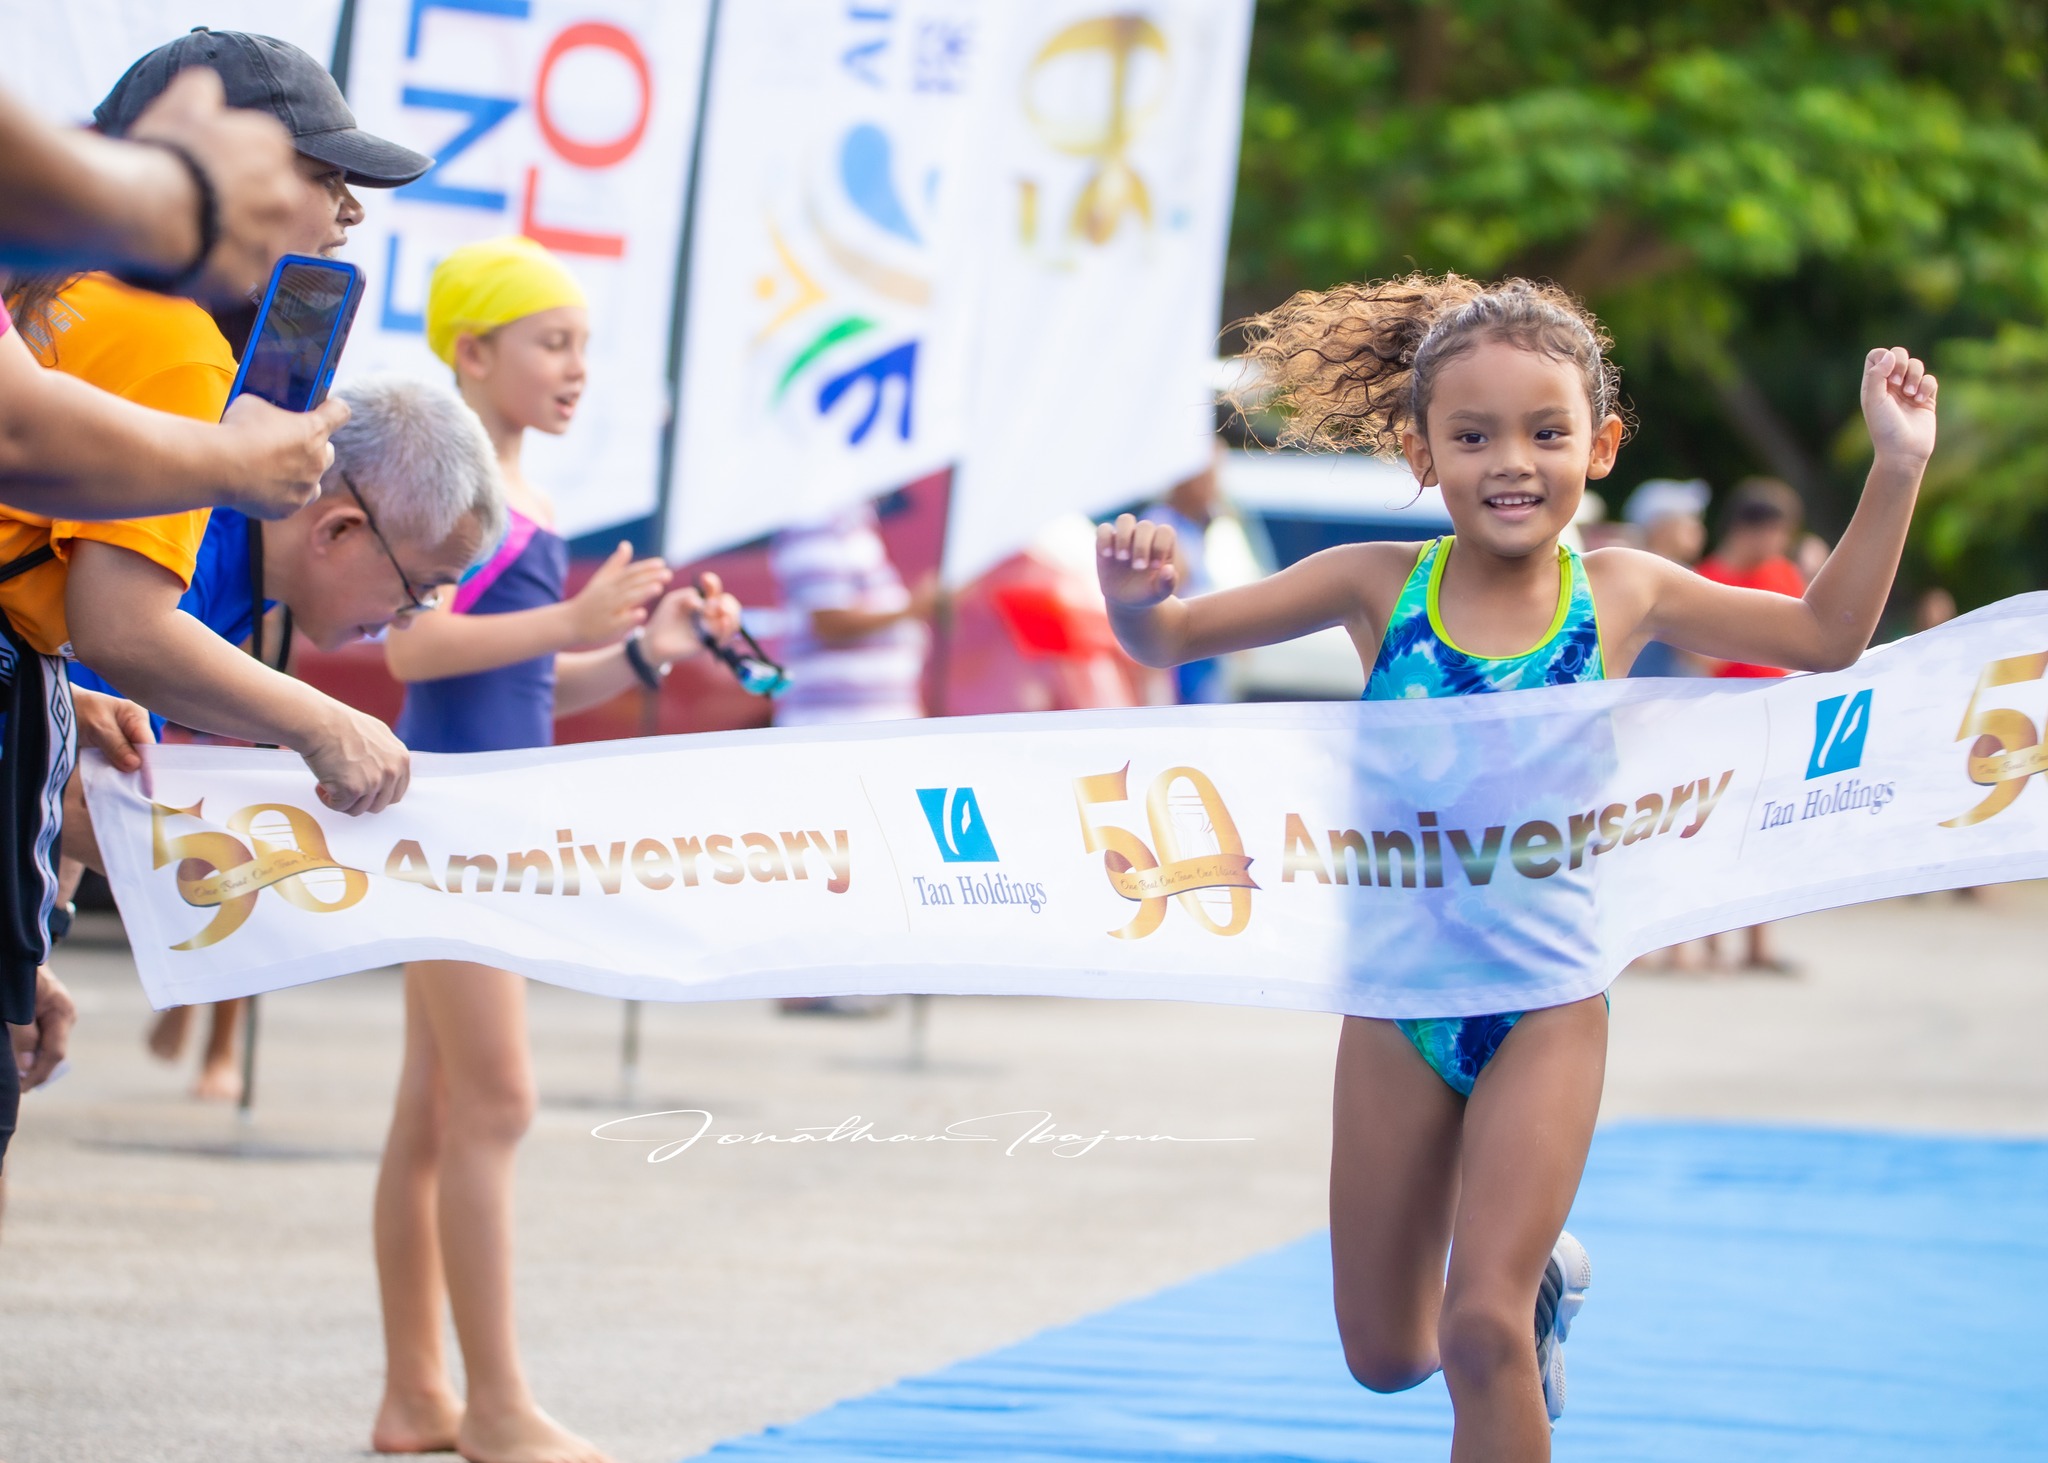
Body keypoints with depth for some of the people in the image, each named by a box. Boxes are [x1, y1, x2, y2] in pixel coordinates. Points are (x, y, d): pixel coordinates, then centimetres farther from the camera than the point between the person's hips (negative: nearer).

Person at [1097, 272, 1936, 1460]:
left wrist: (1898, 467, 0)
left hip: (1547, 1011, -2)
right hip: (1399, 1004, 2)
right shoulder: (1379, 586, -8)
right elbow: (1170, 639, -2)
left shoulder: (1622, 594, -6)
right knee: (1385, 1355, 13)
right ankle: (1542, 1274, 44)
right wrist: (1134, 594, -25)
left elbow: (1829, 636, 7)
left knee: (1482, 1331, -15)